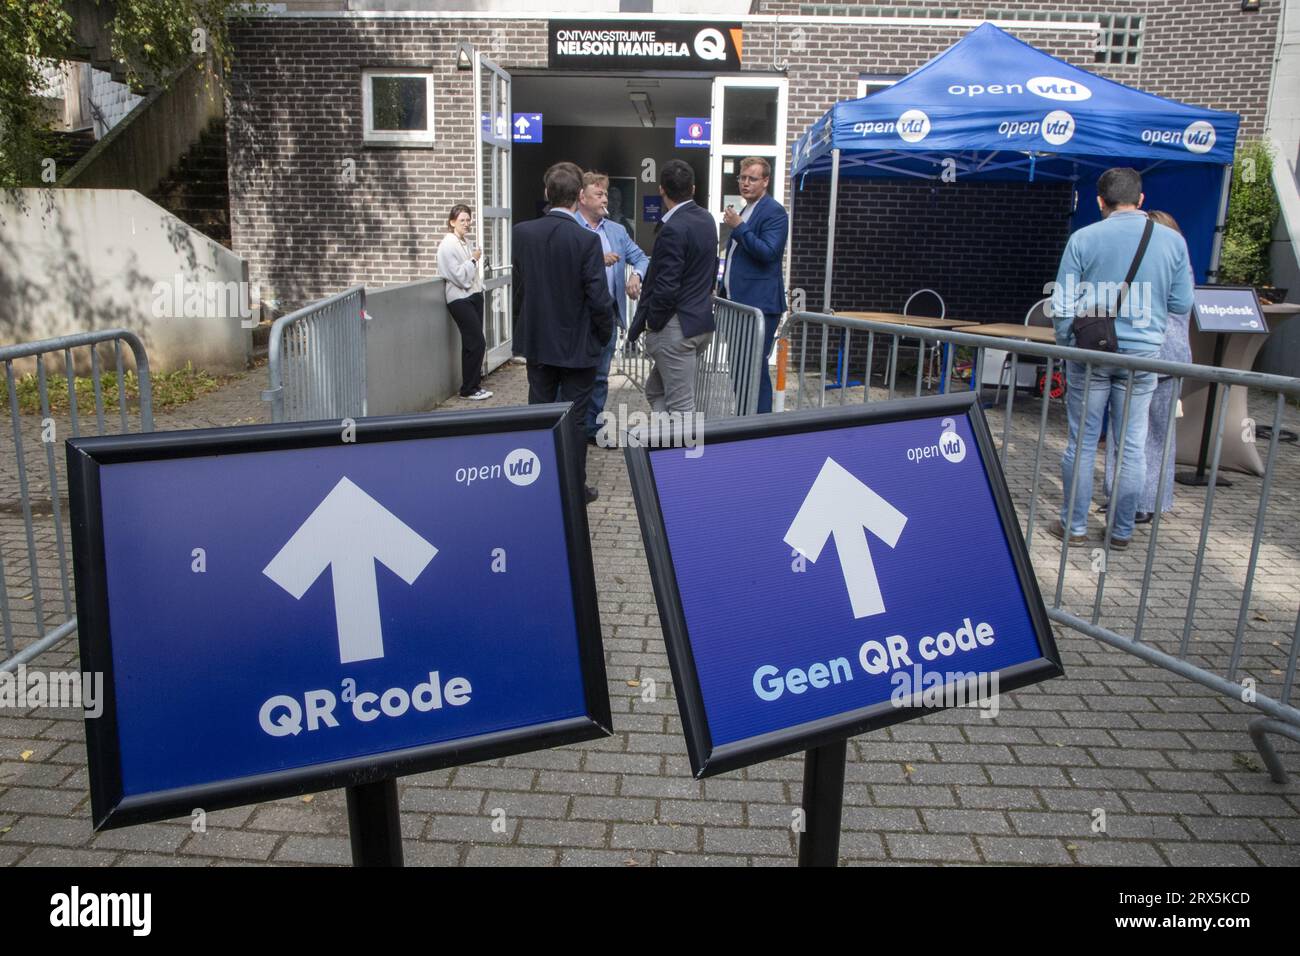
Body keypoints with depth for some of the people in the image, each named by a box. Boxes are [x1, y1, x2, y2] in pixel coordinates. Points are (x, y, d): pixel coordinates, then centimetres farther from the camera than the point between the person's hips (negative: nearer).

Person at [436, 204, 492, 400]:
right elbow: (459, 276, -16)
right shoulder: (448, 245, -12)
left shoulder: (466, 242, 12)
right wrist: (473, 259, -10)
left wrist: (480, 286, 12)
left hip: (474, 295, 8)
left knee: (472, 344, 11)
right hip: (460, 299, -8)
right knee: (477, 343, -9)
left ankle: (474, 386, 21)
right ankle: (468, 389, 0)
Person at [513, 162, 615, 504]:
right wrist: (606, 333, 1)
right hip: (577, 344, -4)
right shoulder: (587, 240, -17)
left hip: (537, 340, 4)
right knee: (574, 419, 6)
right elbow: (599, 297, -16)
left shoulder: (522, 232, -5)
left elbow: (520, 283, 5)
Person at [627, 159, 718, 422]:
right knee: (655, 390, 21)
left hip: (676, 327, -9)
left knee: (681, 405, -2)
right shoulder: (707, 219, 9)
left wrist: (651, 322, -8)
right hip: (702, 321, 9)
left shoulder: (673, 229, -19)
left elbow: (666, 287, -22)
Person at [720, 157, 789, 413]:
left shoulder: (774, 212, -8)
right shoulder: (745, 212, 19)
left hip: (760, 304, -9)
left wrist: (739, 227, -18)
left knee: (755, 367, -9)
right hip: (738, 303, 9)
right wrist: (725, 291, 21)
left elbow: (769, 252, -20)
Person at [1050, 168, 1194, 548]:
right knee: (1132, 446, 9)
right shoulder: (1173, 240, 1)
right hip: (1142, 355, 2)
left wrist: (1066, 345, 7)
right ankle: (1122, 531, 17)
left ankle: (1074, 525, 14)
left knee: (1082, 441, 7)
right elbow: (1182, 304, 4)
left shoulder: (1083, 239, -5)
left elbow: (1063, 304, -5)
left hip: (1091, 353, -1)